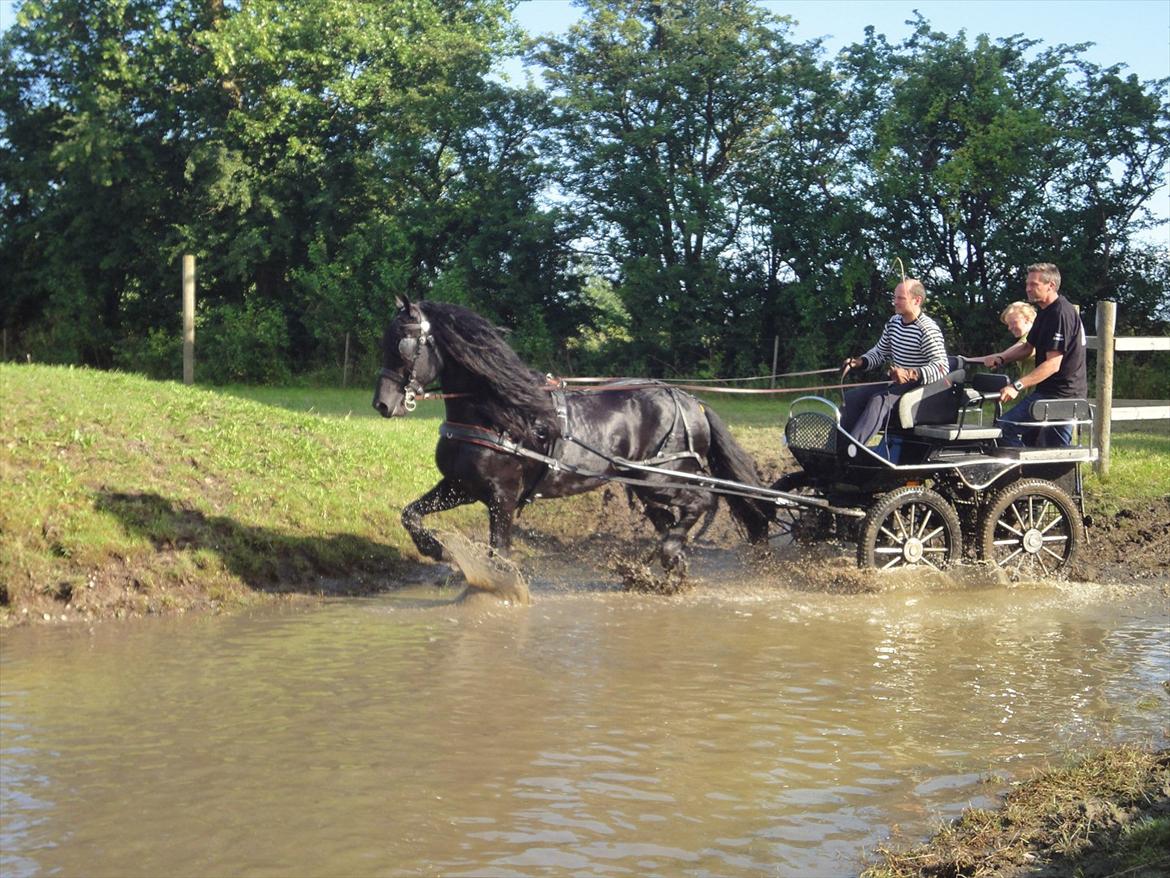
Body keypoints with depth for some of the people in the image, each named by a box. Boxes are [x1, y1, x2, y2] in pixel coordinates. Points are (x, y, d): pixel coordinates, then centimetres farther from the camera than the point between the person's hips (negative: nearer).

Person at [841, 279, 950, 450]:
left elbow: (941, 367, -24)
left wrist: (910, 374, -38)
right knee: (852, 396, -7)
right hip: (896, 383, 9)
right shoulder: (893, 323, 9)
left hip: (919, 387, -9)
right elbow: (880, 352, 22)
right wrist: (860, 362, 2)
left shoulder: (928, 330, -16)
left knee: (879, 400, -33)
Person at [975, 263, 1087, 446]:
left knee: (1005, 427, -15)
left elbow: (1052, 364, -23)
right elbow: (1028, 346, 22)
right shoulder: (1045, 312, 17)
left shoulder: (1061, 314, -17)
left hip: (1059, 394, -11)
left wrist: (1017, 386, -29)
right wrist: (1000, 358, 2)